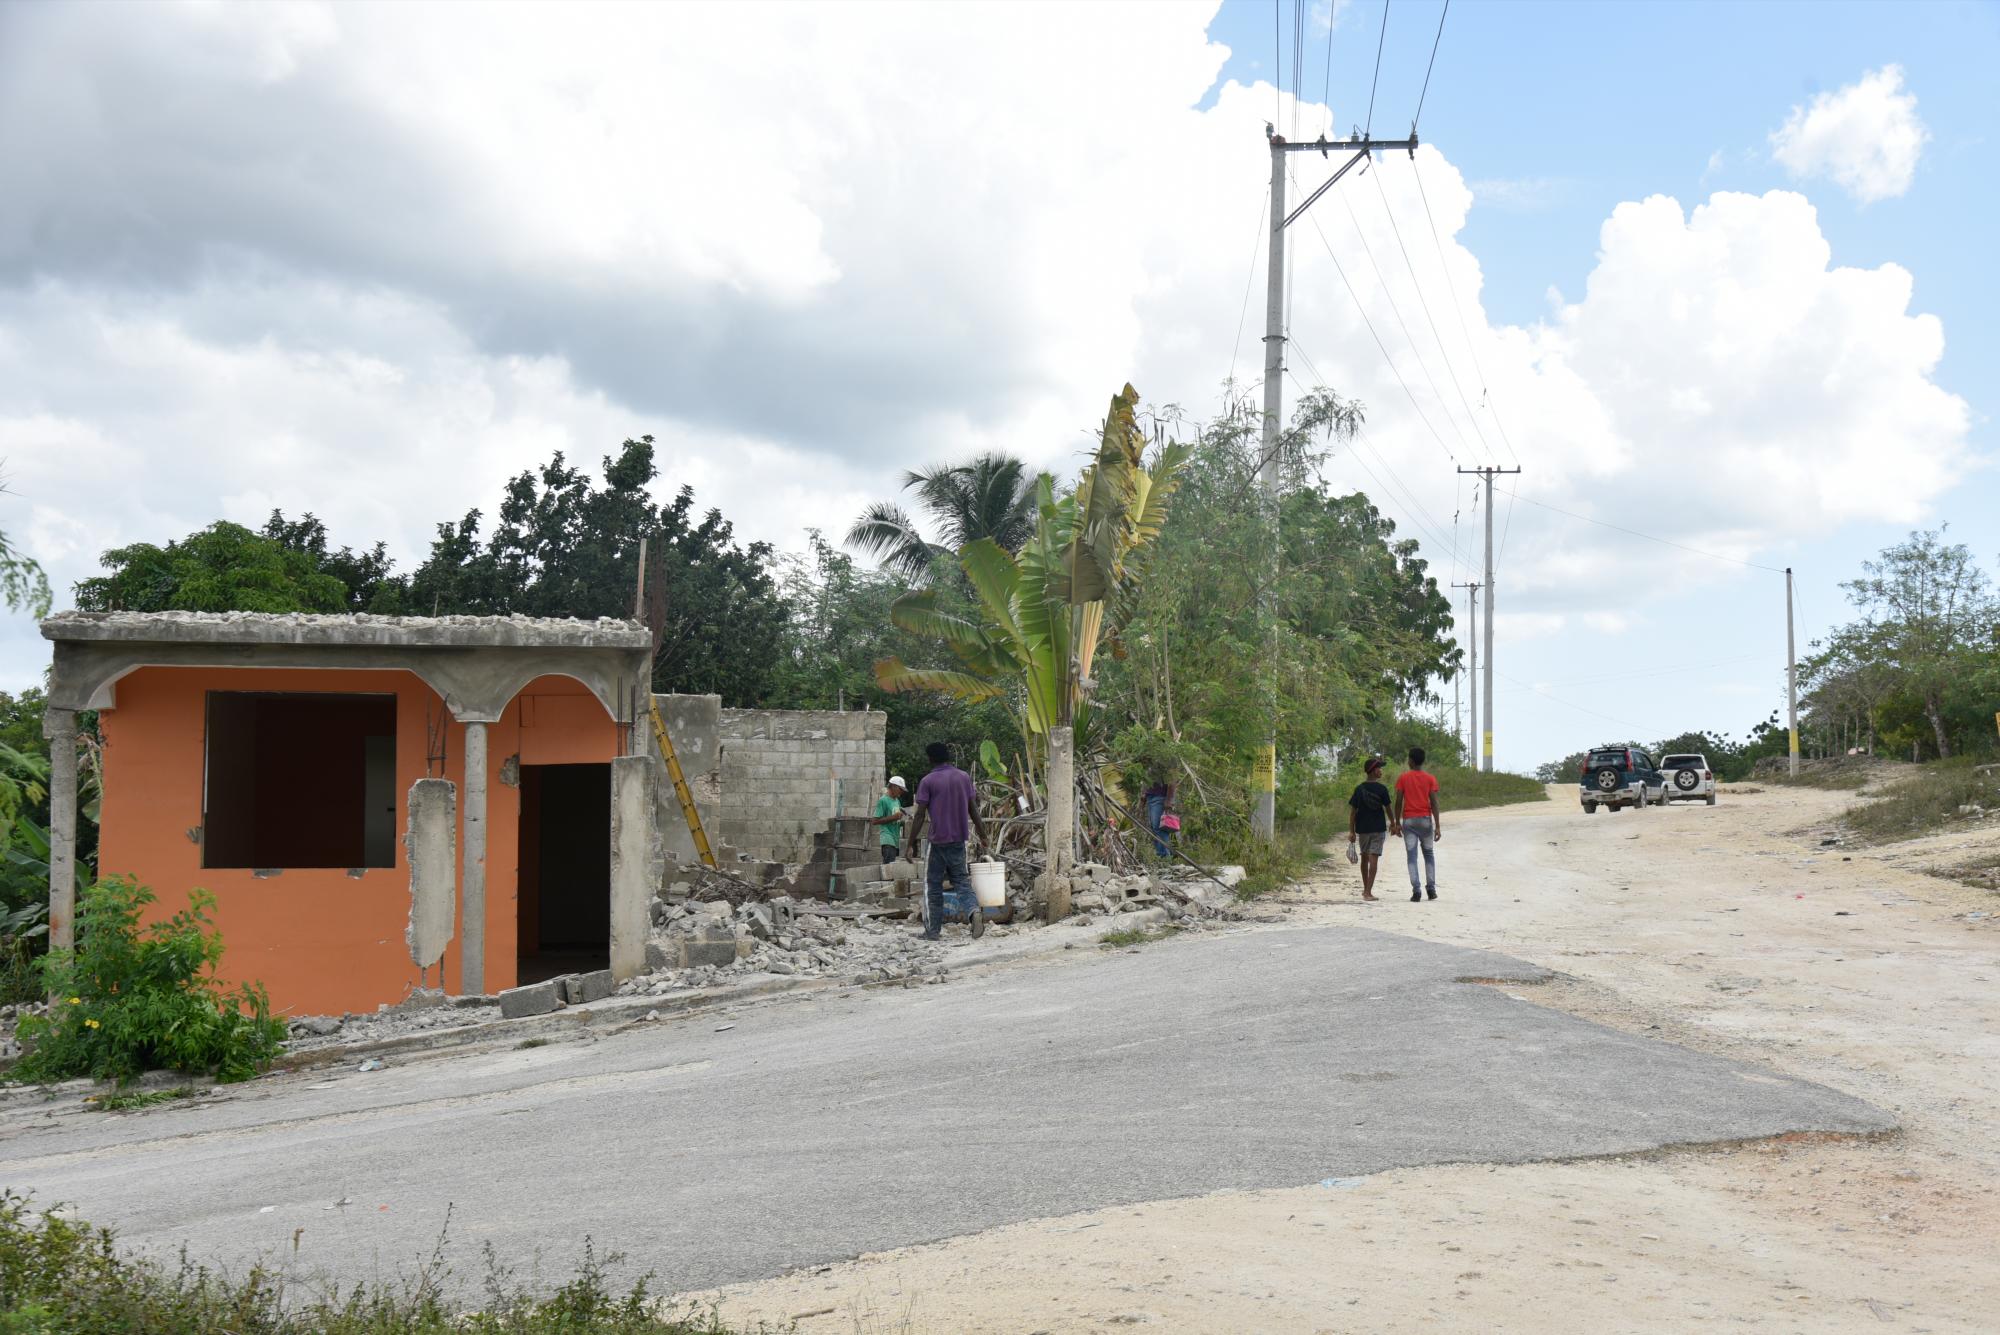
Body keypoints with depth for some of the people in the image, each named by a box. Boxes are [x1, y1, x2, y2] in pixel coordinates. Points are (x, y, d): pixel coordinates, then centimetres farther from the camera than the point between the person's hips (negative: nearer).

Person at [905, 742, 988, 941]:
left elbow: (920, 816, -9)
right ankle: (974, 910, -16)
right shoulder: (964, 777, 6)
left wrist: (911, 844, -5)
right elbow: (973, 809, 9)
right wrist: (982, 834, 18)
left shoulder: (927, 782, -7)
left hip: (937, 840, -4)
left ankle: (933, 930, 6)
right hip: (959, 839, 4)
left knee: (933, 886, 6)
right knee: (961, 880, 11)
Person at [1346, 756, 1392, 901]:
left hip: (1362, 828, 3)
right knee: (1374, 859, -4)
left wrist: (1351, 831, 0)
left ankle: (1365, 889, 29)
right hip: (1378, 828, -3)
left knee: (1364, 858, 18)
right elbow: (1387, 808, 0)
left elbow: (1353, 811, -3)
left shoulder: (1359, 789, -1)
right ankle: (1368, 892, -12)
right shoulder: (1382, 789, -8)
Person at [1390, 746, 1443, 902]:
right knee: (1429, 854, 16)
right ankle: (1431, 888, 12)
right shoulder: (1430, 778, 0)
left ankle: (1416, 891, -11)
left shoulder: (1403, 778, -1)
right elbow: (1434, 803, -5)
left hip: (1408, 820, -1)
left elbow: (1398, 802, -3)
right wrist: (1438, 826, -4)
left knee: (1412, 856, -1)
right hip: (1425, 819, 1)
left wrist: (1397, 823, 6)